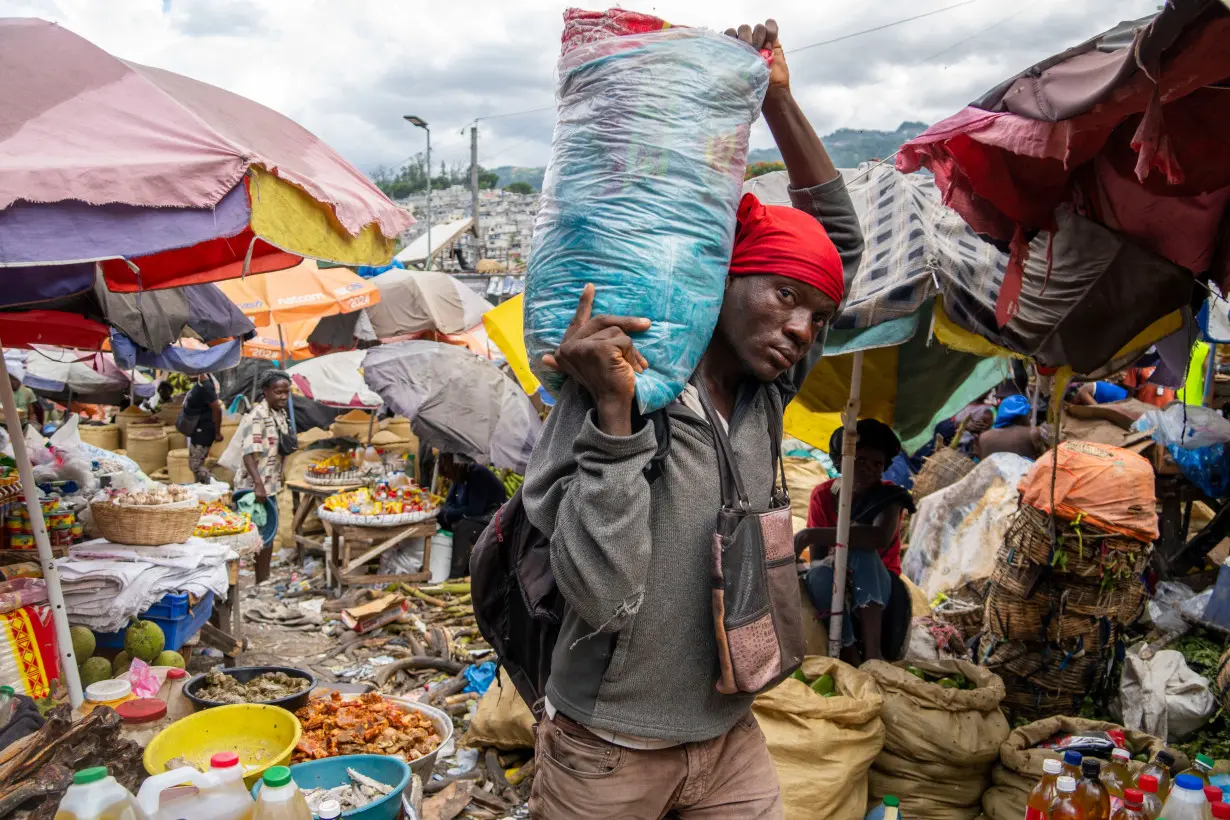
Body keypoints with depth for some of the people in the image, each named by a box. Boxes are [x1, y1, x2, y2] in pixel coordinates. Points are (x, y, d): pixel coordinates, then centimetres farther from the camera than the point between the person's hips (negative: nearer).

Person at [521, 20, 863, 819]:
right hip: (609, 752, -4)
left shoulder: (765, 395, -4)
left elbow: (843, 237, 3)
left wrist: (778, 97, -3)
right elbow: (604, 598, -28)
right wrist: (616, 412, -33)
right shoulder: (610, 393, -20)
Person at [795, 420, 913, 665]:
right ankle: (850, 654, -30)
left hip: (878, 590, -1)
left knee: (861, 549, -33)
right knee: (821, 573, -33)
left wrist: (810, 534, -45)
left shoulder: (888, 496, -14)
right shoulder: (822, 495, -8)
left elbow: (881, 537, -39)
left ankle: (872, 650, -36)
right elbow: (816, 558, -14)